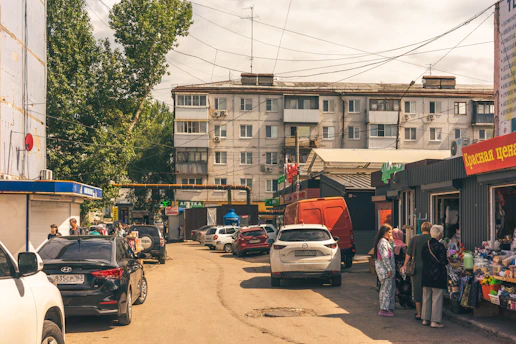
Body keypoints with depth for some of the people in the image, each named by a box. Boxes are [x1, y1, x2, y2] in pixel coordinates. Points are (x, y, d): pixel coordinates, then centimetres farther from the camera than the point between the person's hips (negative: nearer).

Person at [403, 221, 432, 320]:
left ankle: (418, 313, 10)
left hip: (418, 267, 0)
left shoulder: (415, 239, -3)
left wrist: (405, 265, 8)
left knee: (418, 289, 6)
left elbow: (409, 254, -2)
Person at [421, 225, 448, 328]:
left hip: (426, 275, 7)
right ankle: (435, 321, 0)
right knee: (437, 298, -1)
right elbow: (443, 262, -16)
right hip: (438, 275, -7)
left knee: (426, 297, 14)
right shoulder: (440, 246, -16)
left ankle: (425, 319, 20)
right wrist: (447, 260, 4)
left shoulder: (425, 245, 5)